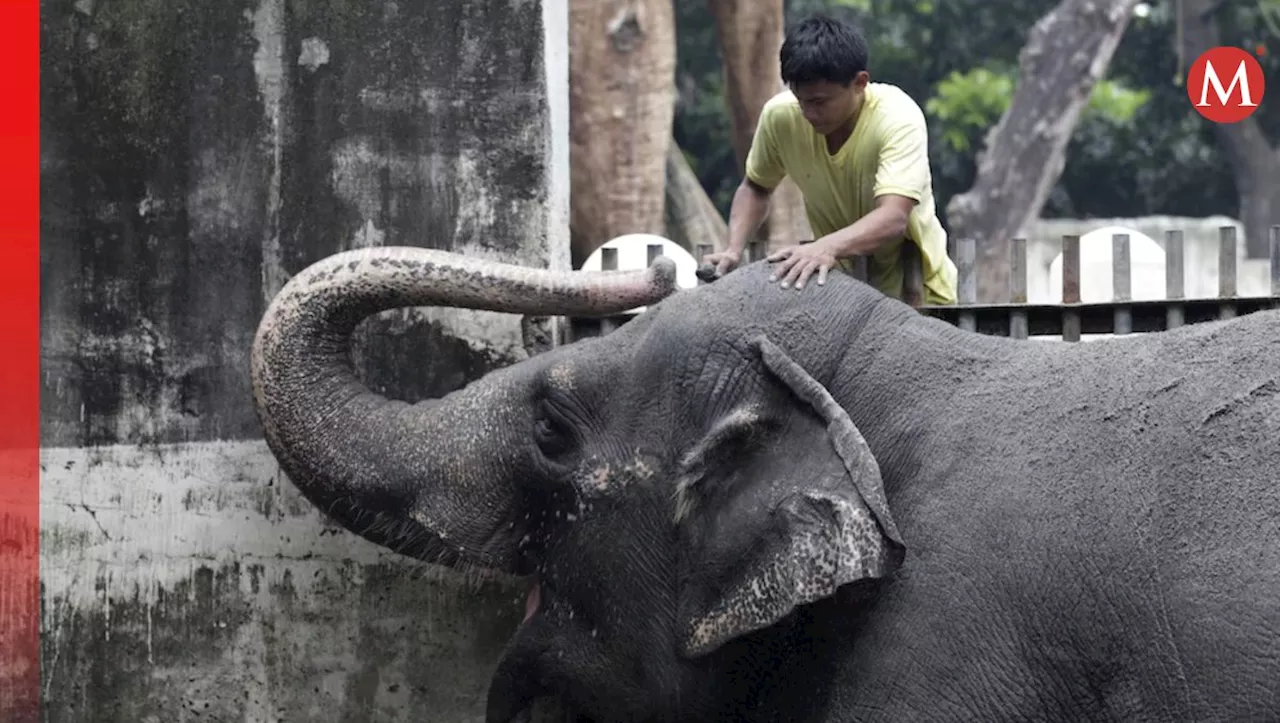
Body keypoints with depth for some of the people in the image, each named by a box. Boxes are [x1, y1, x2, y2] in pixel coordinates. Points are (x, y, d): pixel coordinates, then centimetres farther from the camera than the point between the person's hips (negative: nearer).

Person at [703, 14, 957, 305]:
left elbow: (893, 219, -39)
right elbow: (755, 187, 5)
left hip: (913, 284, -3)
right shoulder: (780, 115, -14)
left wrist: (828, 247, -56)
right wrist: (734, 250, -13)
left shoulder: (898, 118, -26)